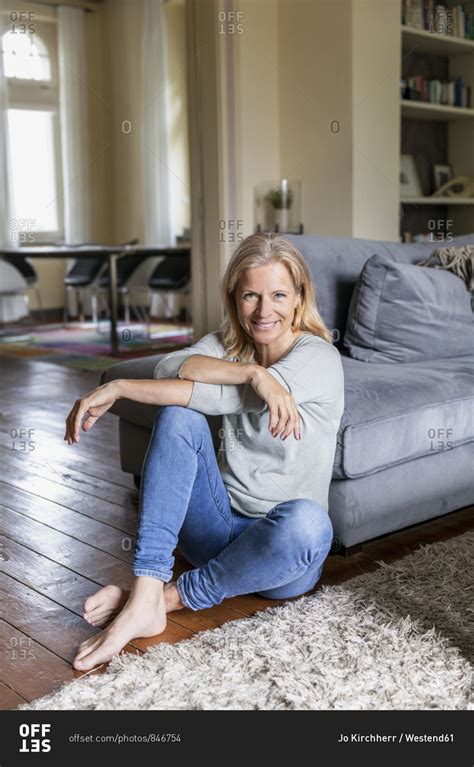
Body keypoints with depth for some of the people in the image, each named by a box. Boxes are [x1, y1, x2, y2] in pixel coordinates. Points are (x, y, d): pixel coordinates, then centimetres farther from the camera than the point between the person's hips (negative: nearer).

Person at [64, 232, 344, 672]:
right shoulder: (227, 342, 4)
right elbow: (169, 368, -18)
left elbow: (221, 397, -25)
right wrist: (253, 373, -33)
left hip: (277, 553, -3)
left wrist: (116, 388, -22)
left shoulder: (319, 358, -12)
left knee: (307, 521, -40)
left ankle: (171, 596, -18)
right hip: (218, 526, 4)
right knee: (179, 415, -21)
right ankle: (143, 597, -28)